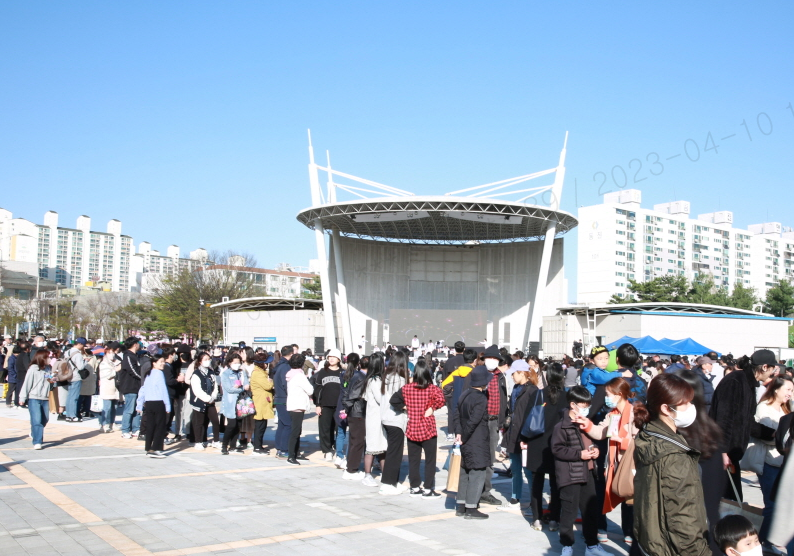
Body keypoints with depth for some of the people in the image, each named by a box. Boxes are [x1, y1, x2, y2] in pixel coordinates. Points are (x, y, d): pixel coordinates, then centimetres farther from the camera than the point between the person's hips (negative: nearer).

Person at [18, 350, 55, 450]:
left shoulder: (49, 368, 9)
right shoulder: (33, 369, -9)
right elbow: (27, 383, -8)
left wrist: (52, 381, -2)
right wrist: (22, 398, -9)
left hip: (45, 398, 6)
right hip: (33, 398, -6)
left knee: (45, 419, 14)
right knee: (36, 420, -12)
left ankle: (34, 434, 39)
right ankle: (37, 442, -10)